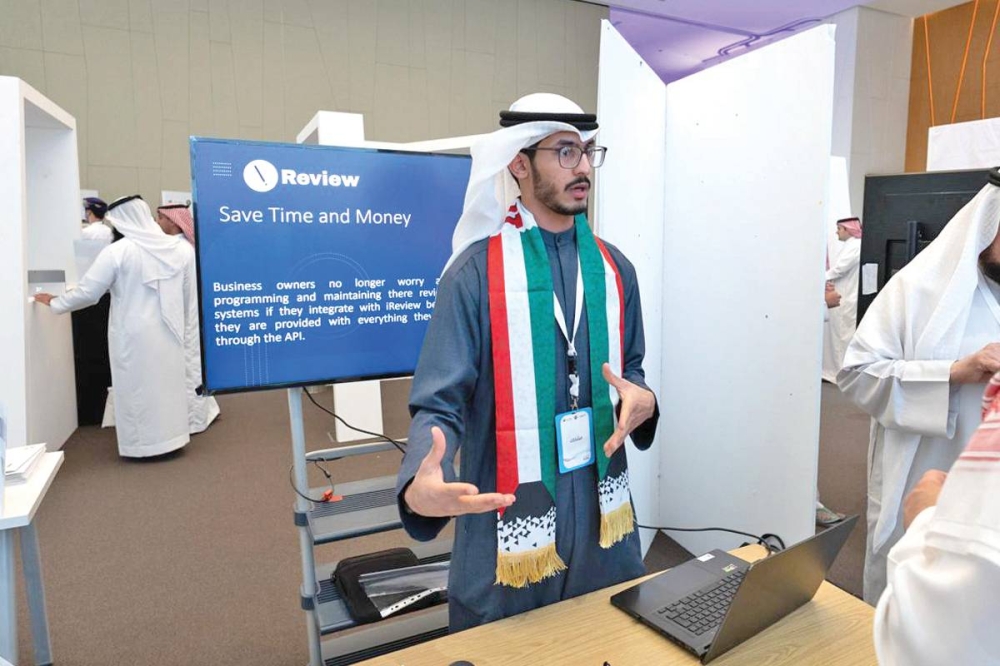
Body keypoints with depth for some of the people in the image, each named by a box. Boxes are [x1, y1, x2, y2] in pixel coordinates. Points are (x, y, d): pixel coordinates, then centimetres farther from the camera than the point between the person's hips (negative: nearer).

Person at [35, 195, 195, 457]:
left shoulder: (117, 251, -13)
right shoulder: (181, 247, -2)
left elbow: (87, 292, -6)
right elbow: (190, 295, 4)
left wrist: (55, 303, 12)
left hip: (133, 334, -4)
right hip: (169, 331, 4)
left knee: (136, 386, 8)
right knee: (169, 382, 15)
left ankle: (141, 444, 17)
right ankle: (170, 436, 24)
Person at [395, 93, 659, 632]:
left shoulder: (613, 267, 5)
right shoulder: (476, 270, -13)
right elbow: (441, 405, -14)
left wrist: (641, 398, -8)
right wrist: (418, 487, -34)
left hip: (604, 515, 5)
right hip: (508, 522, -4)